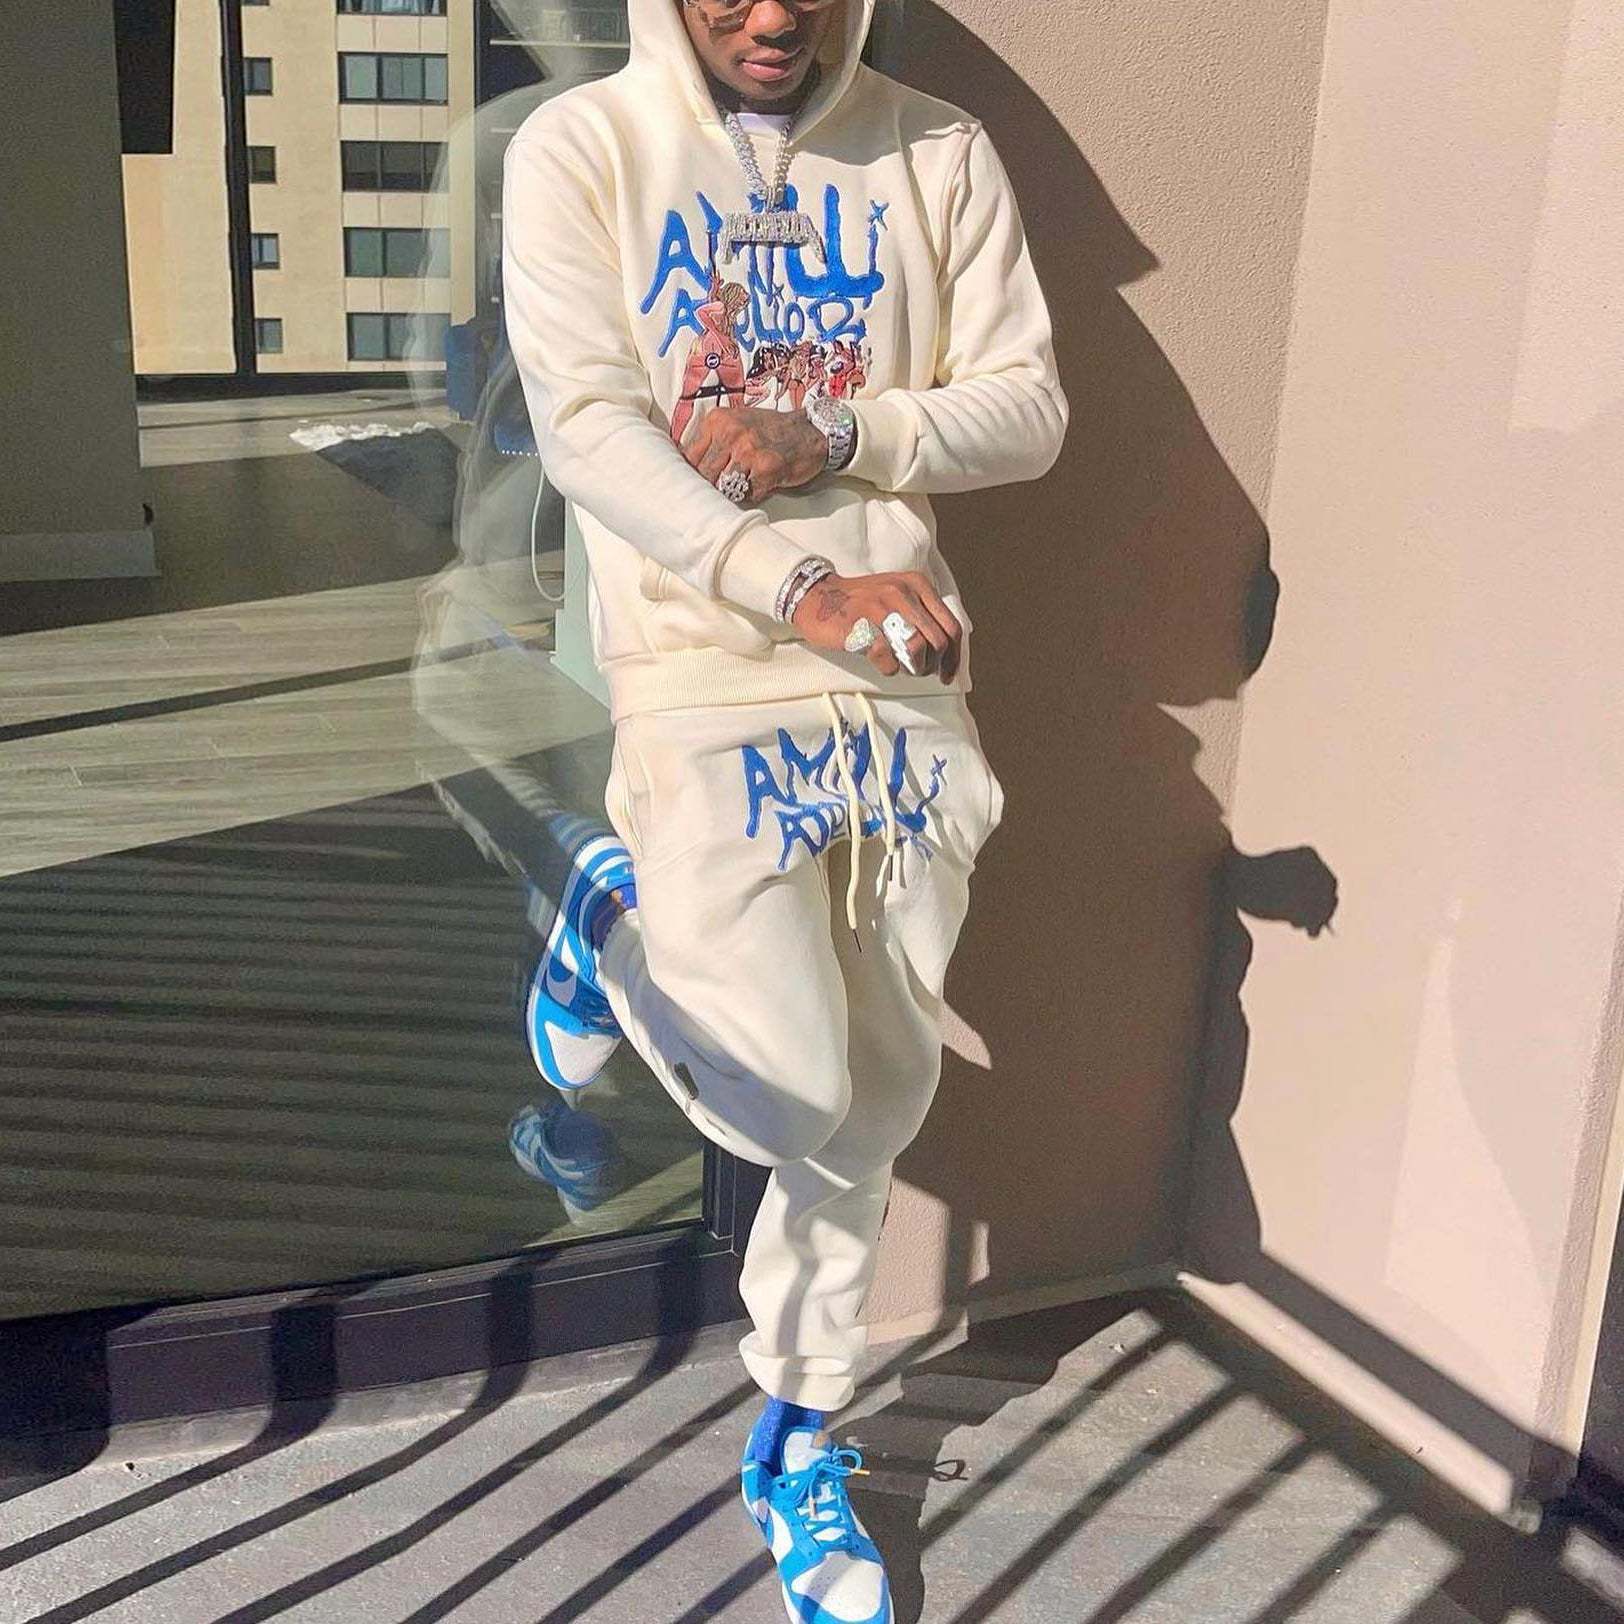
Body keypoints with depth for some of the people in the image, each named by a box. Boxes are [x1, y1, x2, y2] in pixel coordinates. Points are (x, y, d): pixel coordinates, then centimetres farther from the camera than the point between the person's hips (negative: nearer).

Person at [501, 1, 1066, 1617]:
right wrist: (802, 587, -26)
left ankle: (796, 1445, 32)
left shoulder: (938, 152, 5)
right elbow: (584, 425, -13)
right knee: (793, 1100, -12)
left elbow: (1028, 403, 2)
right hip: (702, 680, -3)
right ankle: (617, 920, 20)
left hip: (904, 678, 4)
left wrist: (827, 442, -16)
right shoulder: (580, 148, -2)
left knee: (877, 1096, 10)